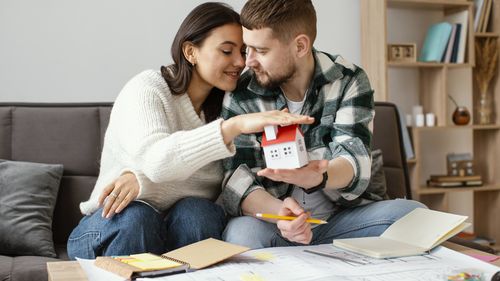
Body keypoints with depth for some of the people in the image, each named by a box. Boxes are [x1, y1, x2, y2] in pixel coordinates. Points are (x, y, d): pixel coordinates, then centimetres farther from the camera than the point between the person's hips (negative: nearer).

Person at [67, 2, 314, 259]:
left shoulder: (223, 105, 4)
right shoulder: (147, 88, -11)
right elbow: (156, 160, -32)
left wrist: (141, 179, -24)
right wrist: (235, 125, -44)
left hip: (187, 228, 3)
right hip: (116, 230, -3)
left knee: (196, 211, -29)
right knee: (135, 217, -35)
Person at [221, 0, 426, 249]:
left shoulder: (349, 81, -3)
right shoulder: (240, 97, -4)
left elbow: (355, 164, -15)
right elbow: (237, 183, -12)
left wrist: (317, 178, -39)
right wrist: (278, 211, -34)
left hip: (343, 217, 1)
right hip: (271, 221, -1)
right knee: (241, 233, -34)